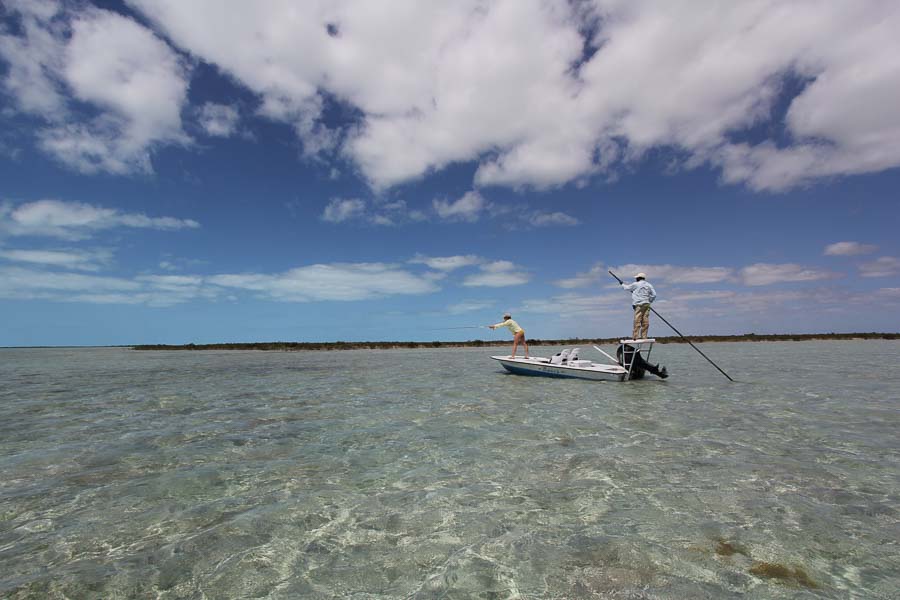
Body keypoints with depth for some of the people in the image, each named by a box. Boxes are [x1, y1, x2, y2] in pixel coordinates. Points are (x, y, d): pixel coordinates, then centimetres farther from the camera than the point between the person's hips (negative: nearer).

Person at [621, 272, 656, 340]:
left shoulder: (636, 284, -2)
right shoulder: (649, 285, 12)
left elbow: (628, 287, 13)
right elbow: (654, 295, 9)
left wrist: (623, 284, 32)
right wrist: (649, 301, 20)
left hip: (639, 304, -5)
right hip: (646, 304, 5)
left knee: (637, 320, -9)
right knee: (645, 321, 3)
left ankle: (635, 336, -12)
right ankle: (644, 336, 3)